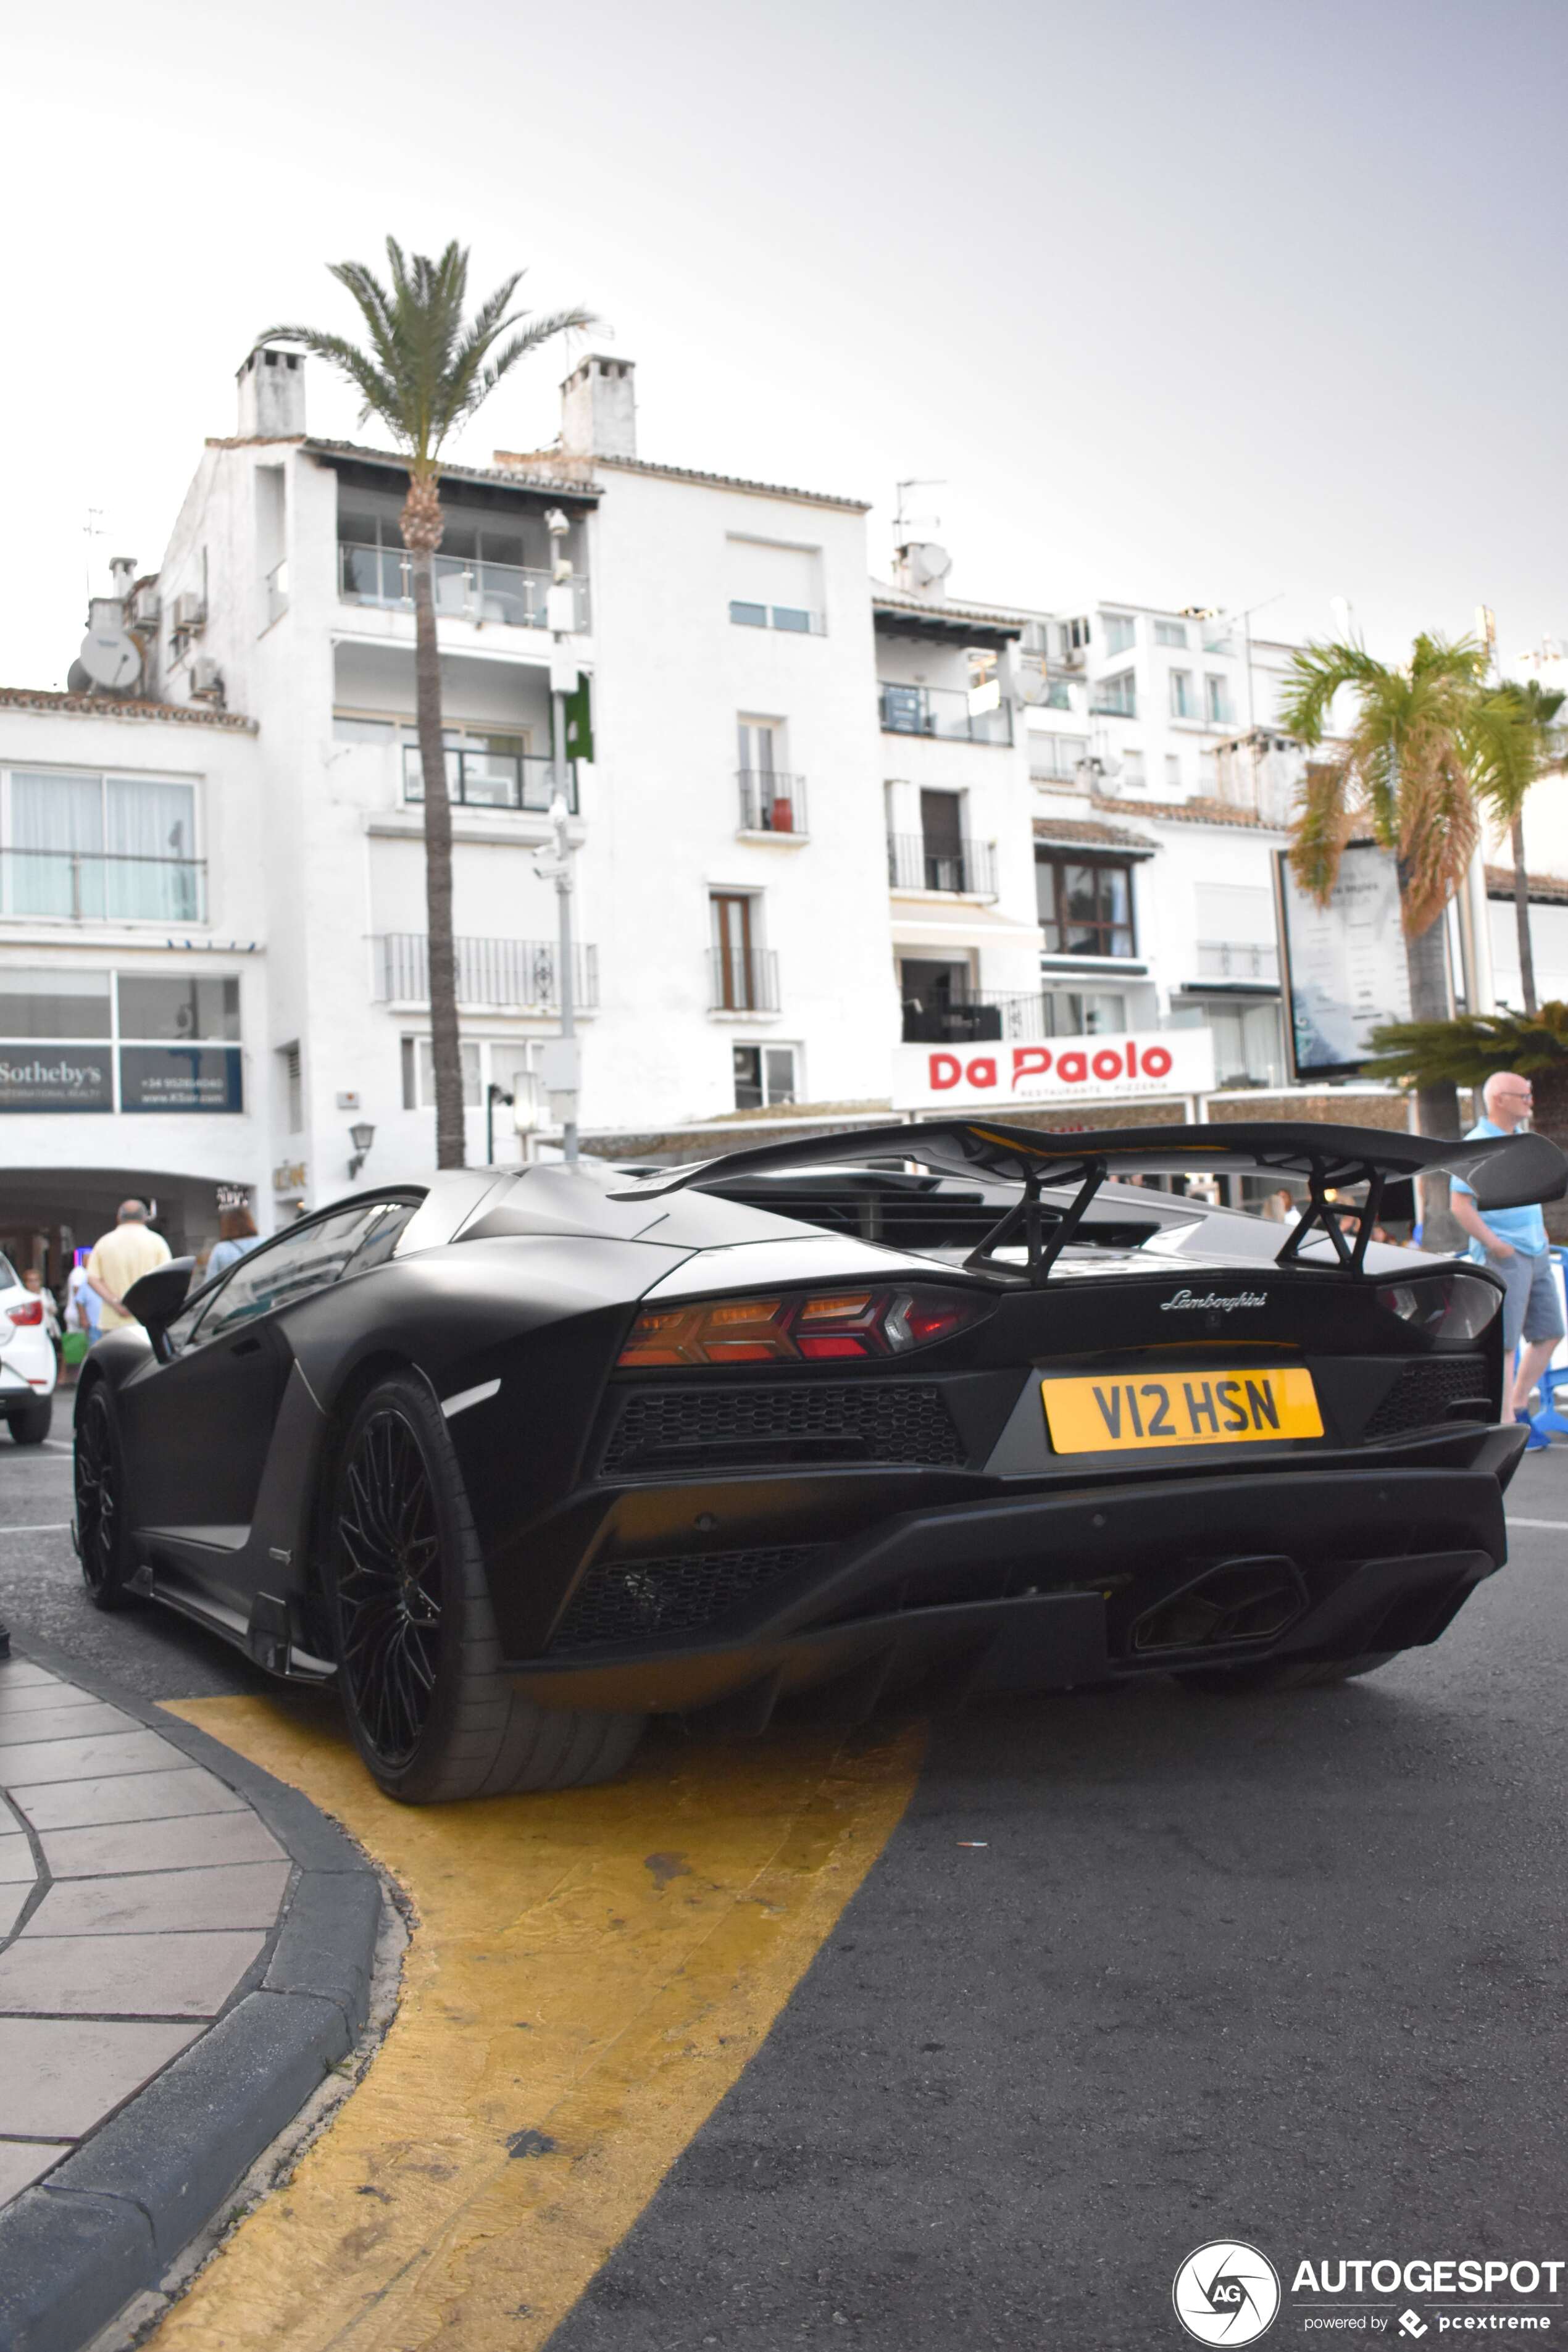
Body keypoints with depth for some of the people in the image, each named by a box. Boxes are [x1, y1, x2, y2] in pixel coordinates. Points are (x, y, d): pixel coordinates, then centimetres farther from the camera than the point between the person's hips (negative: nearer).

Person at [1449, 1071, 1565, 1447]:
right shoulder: (1477, 1145, -14)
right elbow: (1459, 1204, -19)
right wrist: (1494, 1244, -20)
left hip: (1536, 1253, 9)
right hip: (1504, 1257, -9)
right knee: (1504, 1344, -4)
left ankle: (1518, 1410, 22)